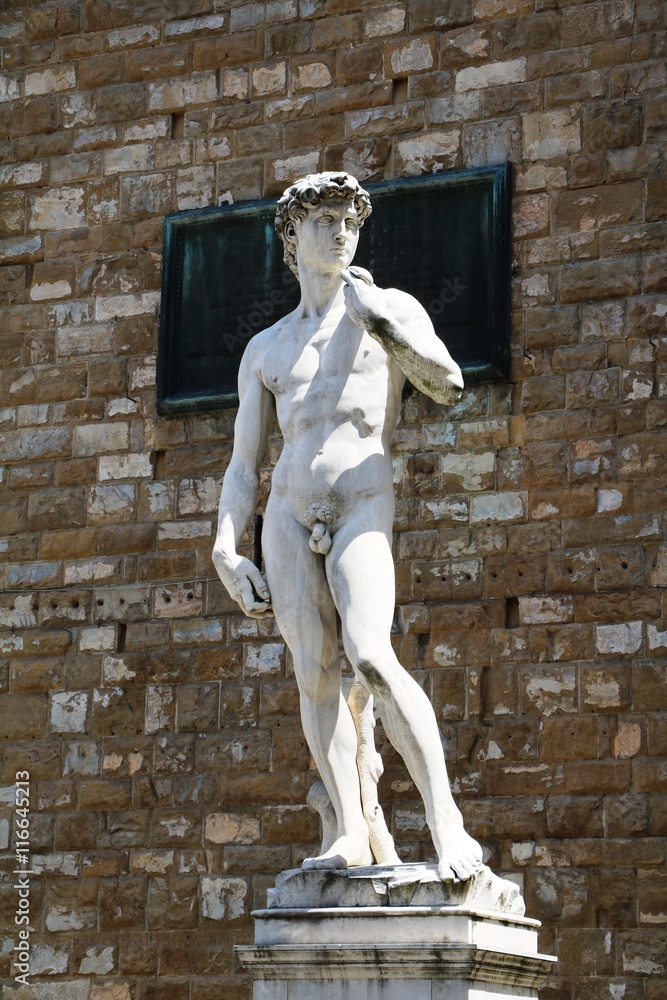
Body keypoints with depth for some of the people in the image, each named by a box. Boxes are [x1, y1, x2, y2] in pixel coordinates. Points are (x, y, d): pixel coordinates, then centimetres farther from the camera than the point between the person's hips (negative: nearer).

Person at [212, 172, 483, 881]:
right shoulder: (266, 349, 21)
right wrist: (227, 554, 4)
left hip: (364, 511, -3)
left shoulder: (391, 308, 14)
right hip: (289, 512, 3)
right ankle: (352, 834, -4)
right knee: (314, 673, -8)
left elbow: (448, 387, -4)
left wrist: (376, 316, -10)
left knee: (371, 659, -23)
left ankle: (446, 824, -22)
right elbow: (243, 464, 17)